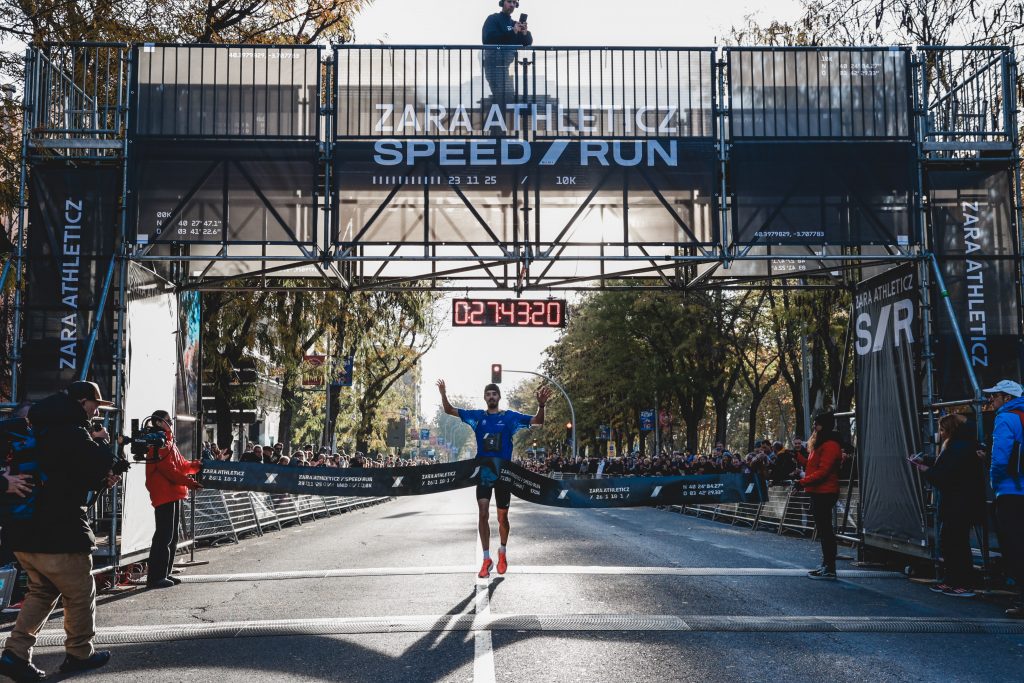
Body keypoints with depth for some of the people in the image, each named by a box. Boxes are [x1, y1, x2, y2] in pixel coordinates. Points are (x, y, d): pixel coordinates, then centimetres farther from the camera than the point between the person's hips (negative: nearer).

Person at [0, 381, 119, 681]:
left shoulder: (42, 429, 16)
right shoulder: (73, 432, -15)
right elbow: (99, 466, -15)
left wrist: (101, 482, 11)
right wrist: (101, 442, 2)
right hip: (59, 533, -9)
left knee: (42, 591, 19)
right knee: (80, 594, 8)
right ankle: (80, 654, 19)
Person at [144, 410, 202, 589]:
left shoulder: (169, 442, 21)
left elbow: (181, 464, 21)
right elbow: (168, 470, -20)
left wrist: (198, 465, 7)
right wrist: (188, 481, -22)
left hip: (174, 494, 11)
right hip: (164, 495, -11)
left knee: (172, 536, 14)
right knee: (164, 536, -10)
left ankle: (165, 573, 20)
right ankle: (155, 577, -6)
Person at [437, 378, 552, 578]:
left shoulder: (510, 417, -1)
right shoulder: (477, 416, 3)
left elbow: (537, 422, -9)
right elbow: (449, 410, 2)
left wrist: (541, 405, -29)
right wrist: (443, 394, -17)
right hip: (483, 471, 1)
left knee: (502, 517, 9)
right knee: (483, 514, -10)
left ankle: (502, 553, 32)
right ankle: (486, 559, -4)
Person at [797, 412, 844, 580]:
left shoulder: (830, 445, -15)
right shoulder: (820, 444, 18)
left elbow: (823, 471, -21)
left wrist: (804, 482, -20)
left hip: (824, 493, -11)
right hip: (818, 492, 11)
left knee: (825, 529, -8)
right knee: (823, 529, 14)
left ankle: (829, 570, -6)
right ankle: (826, 565, 20)